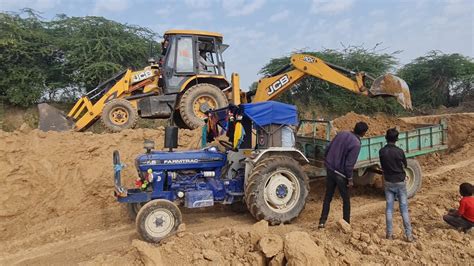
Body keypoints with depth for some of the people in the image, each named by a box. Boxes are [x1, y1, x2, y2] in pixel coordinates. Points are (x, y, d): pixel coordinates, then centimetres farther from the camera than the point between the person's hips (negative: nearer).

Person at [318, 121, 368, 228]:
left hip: (330, 170, 6)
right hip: (341, 174, -6)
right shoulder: (356, 144, -18)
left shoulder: (342, 134, 1)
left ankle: (322, 221, 18)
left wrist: (328, 163, 18)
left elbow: (328, 149, 6)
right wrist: (350, 179, -7)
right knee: (346, 199, 14)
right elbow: (349, 164, -19)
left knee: (328, 197, 16)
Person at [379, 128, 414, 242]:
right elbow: (405, 165, 2)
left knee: (389, 208, 8)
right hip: (400, 182, -2)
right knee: (404, 209, 5)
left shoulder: (382, 151, -8)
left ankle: (389, 234, 12)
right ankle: (409, 235, 9)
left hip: (388, 182, 2)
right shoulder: (399, 151, -14)